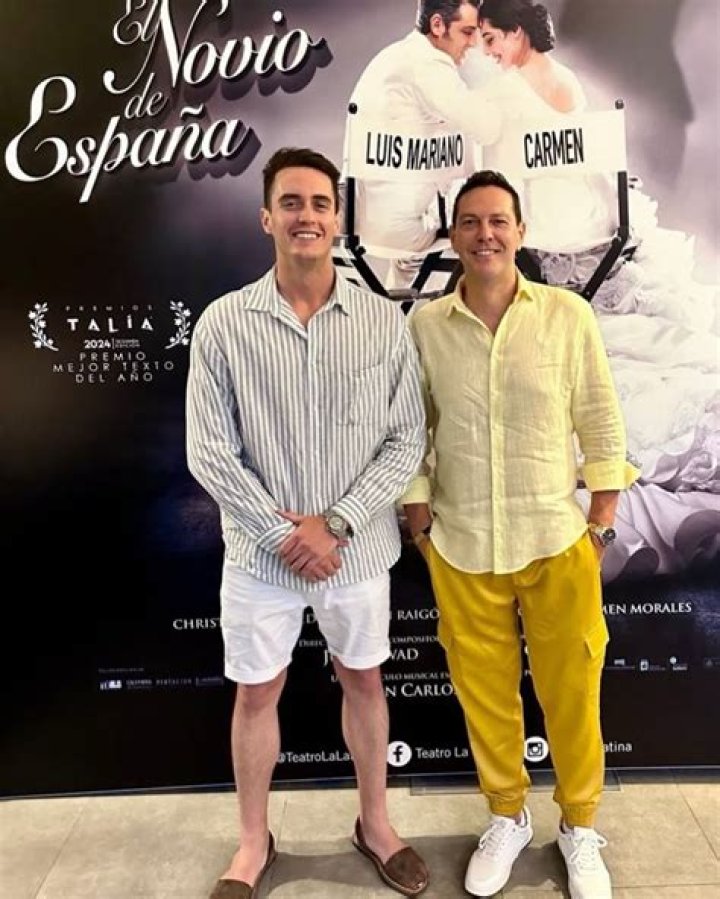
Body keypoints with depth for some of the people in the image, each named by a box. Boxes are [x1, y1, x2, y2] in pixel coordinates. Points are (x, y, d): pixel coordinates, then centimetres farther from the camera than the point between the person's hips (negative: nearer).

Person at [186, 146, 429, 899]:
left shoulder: (384, 322, -5)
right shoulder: (223, 323, -7)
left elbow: (407, 441, -6)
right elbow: (209, 454, -9)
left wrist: (335, 525, -14)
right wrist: (282, 534, -13)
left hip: (358, 551, 1)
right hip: (260, 554, 0)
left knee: (362, 681, 18)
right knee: (257, 694, 14)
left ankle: (374, 824, 42)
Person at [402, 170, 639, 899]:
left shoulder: (568, 315, -5)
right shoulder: (424, 327, -3)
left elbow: (601, 426, 0)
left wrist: (601, 526, -2)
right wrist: (418, 522, 2)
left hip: (558, 543, 0)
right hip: (460, 549, 1)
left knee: (570, 696, 13)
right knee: (483, 694, 15)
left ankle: (579, 828, 40)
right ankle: (507, 817, 41)